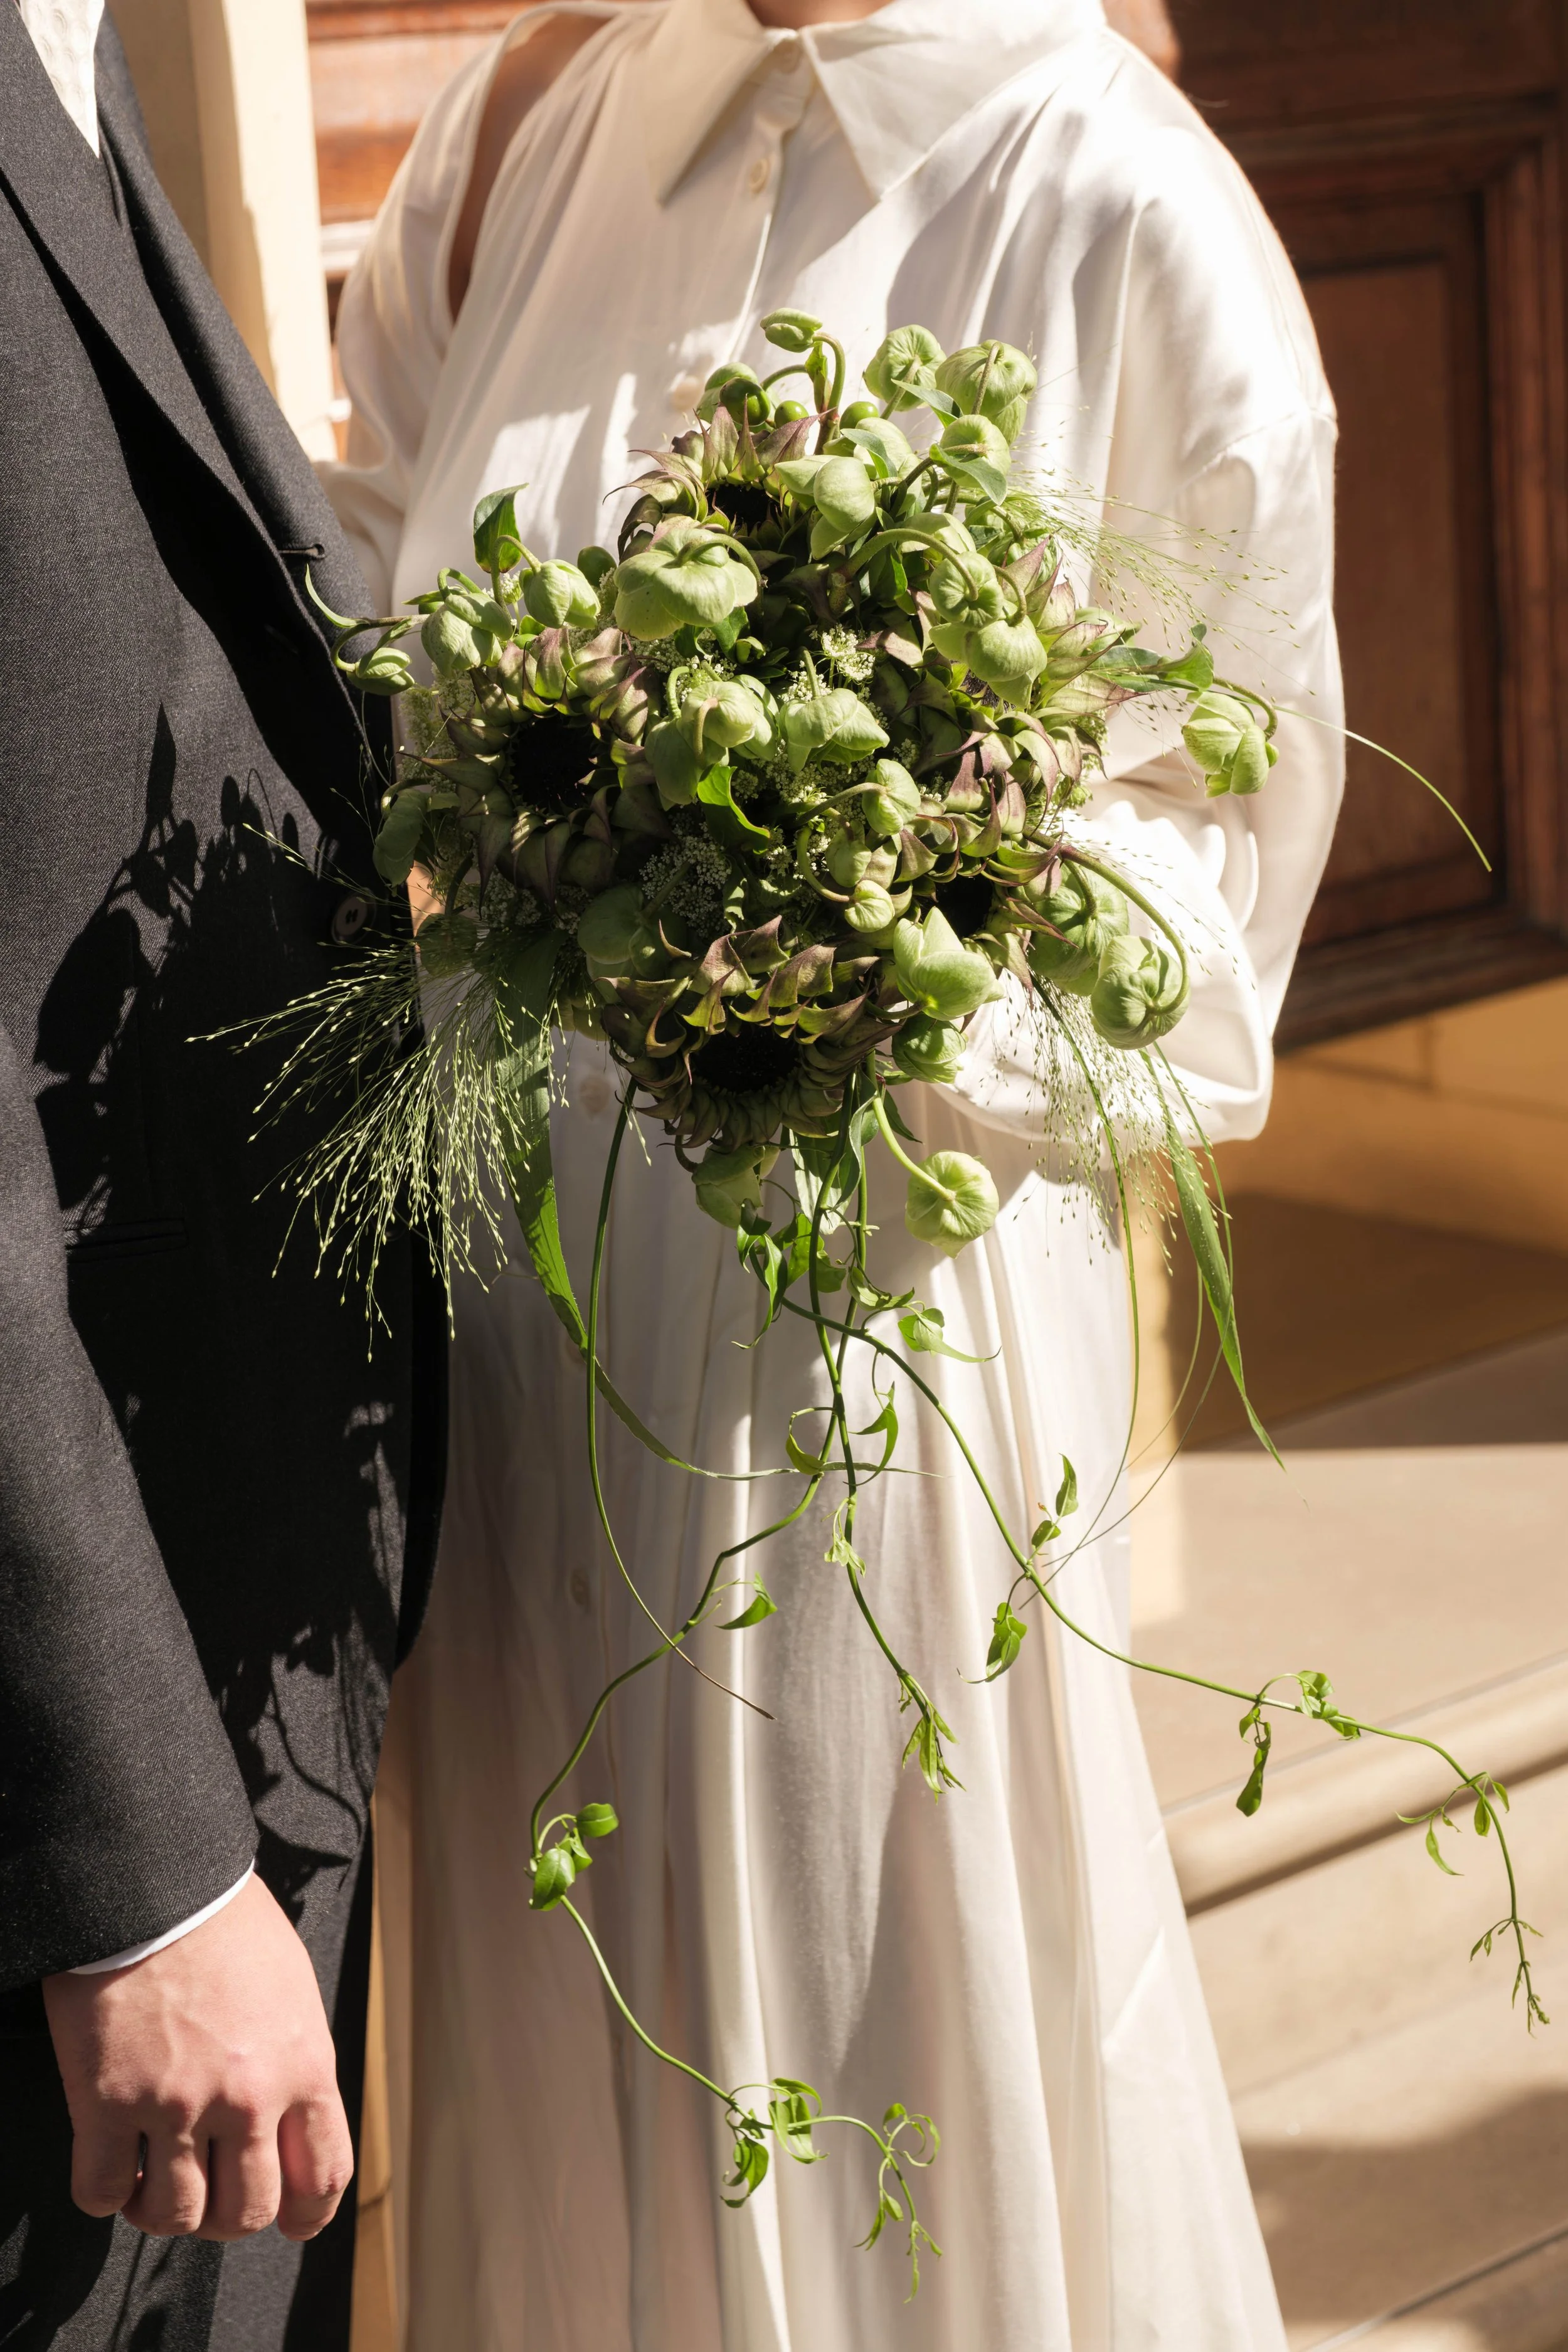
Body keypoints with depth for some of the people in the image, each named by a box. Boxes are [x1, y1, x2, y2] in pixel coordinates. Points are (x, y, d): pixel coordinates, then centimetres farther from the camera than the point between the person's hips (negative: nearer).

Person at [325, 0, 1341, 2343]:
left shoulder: (1125, 215, -10)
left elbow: (1227, 804, -5)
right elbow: (381, 584, 14)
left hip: (863, 1252, -4)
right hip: (505, 1225, 5)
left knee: (879, 1977, 9)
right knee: (557, 1973, 17)